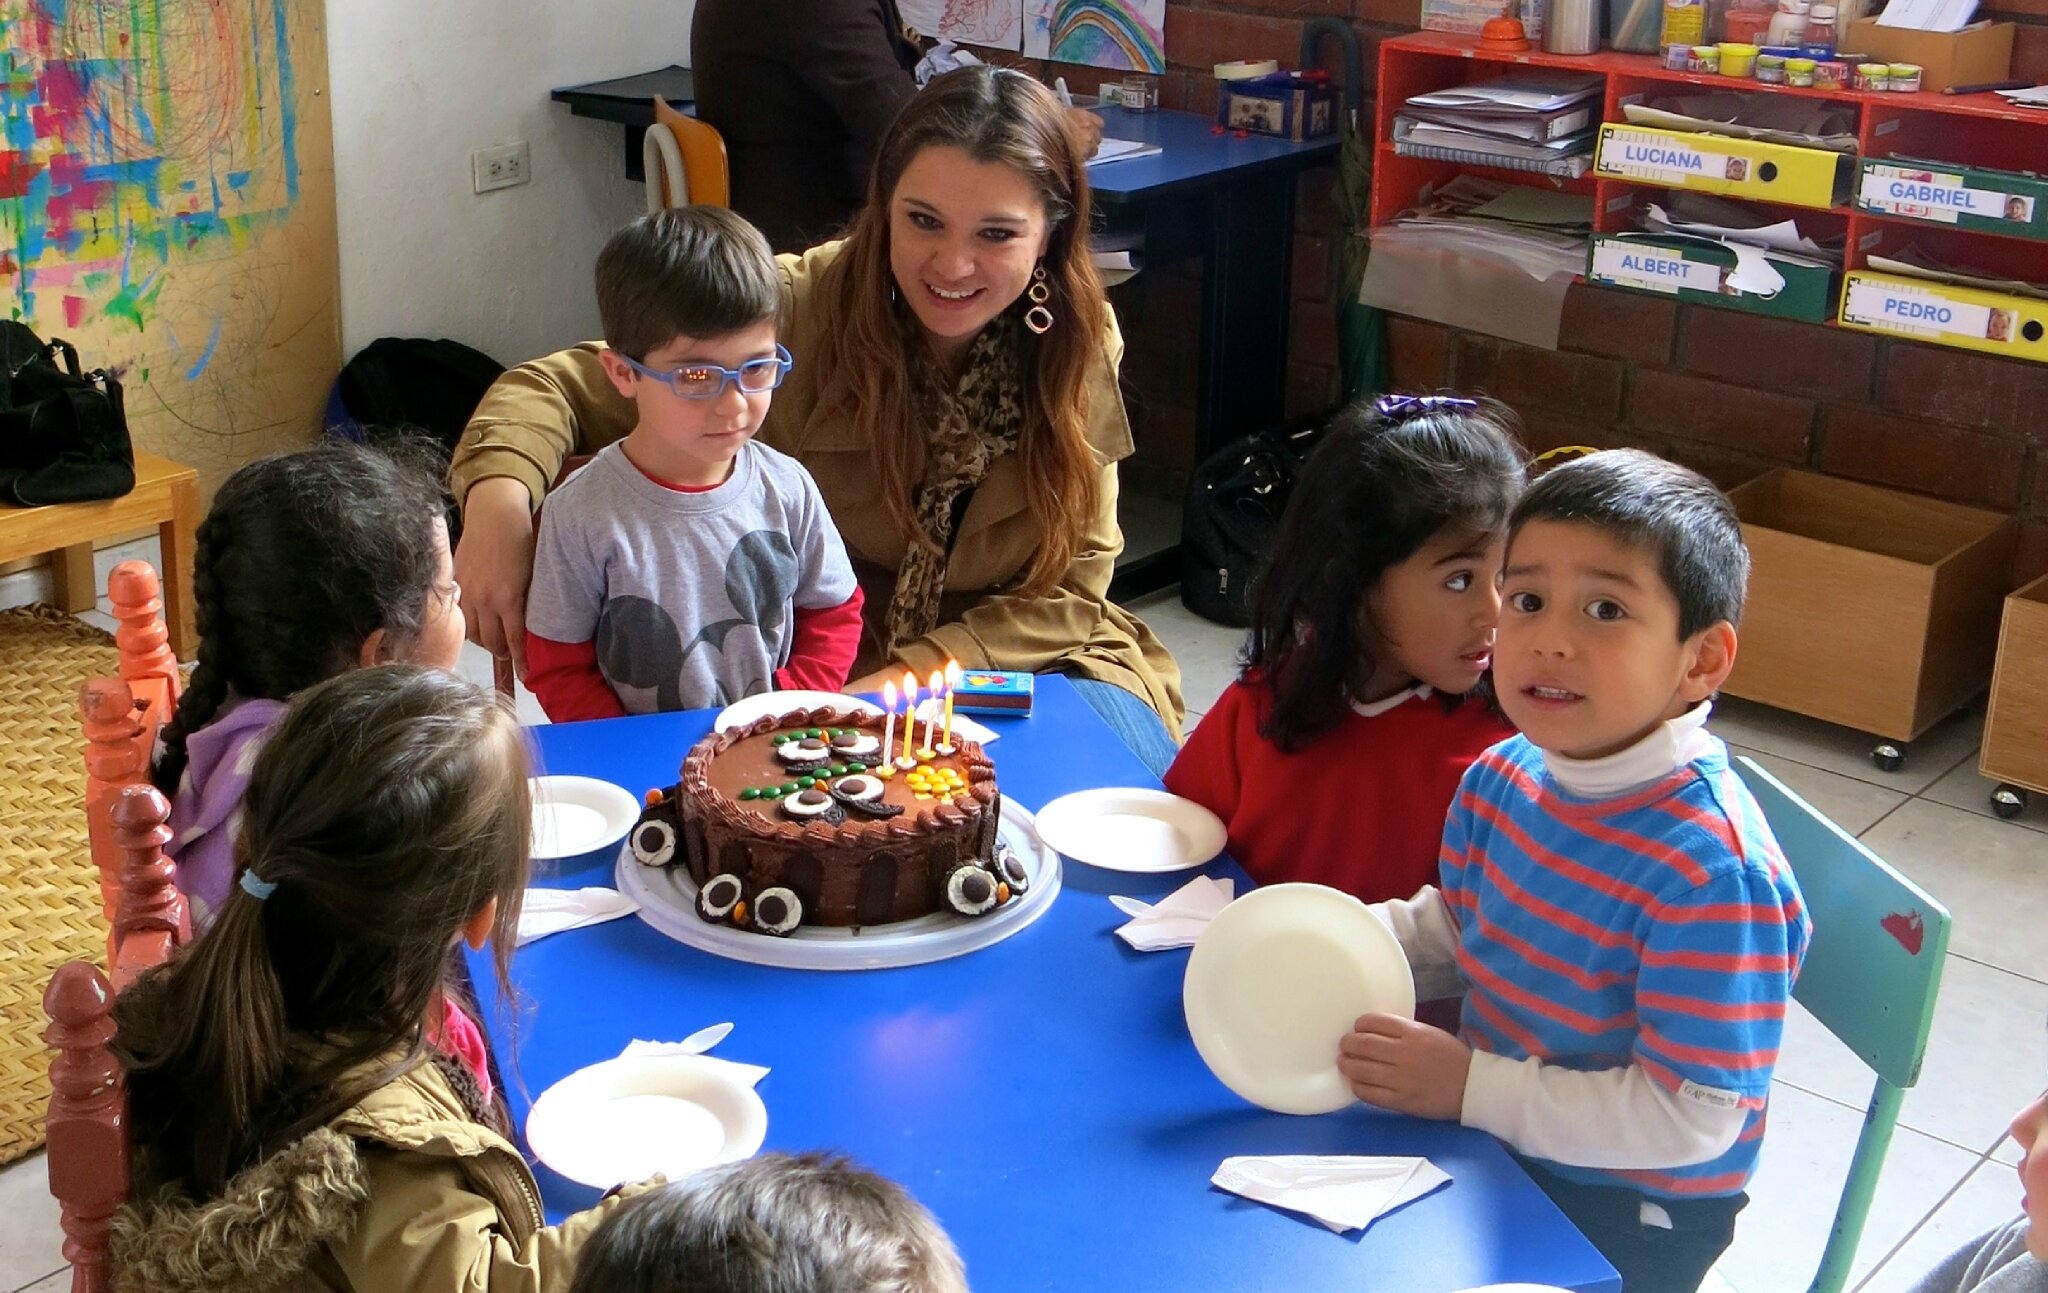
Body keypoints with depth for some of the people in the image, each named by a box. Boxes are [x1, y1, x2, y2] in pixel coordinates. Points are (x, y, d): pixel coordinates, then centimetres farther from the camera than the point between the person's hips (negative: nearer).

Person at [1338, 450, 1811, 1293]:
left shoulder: (1716, 874, -29)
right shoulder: (1502, 780, -4)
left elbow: (1690, 1118, -27)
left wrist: (1471, 1088, -26)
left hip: (1625, 1214, -7)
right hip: (1490, 1154, 7)